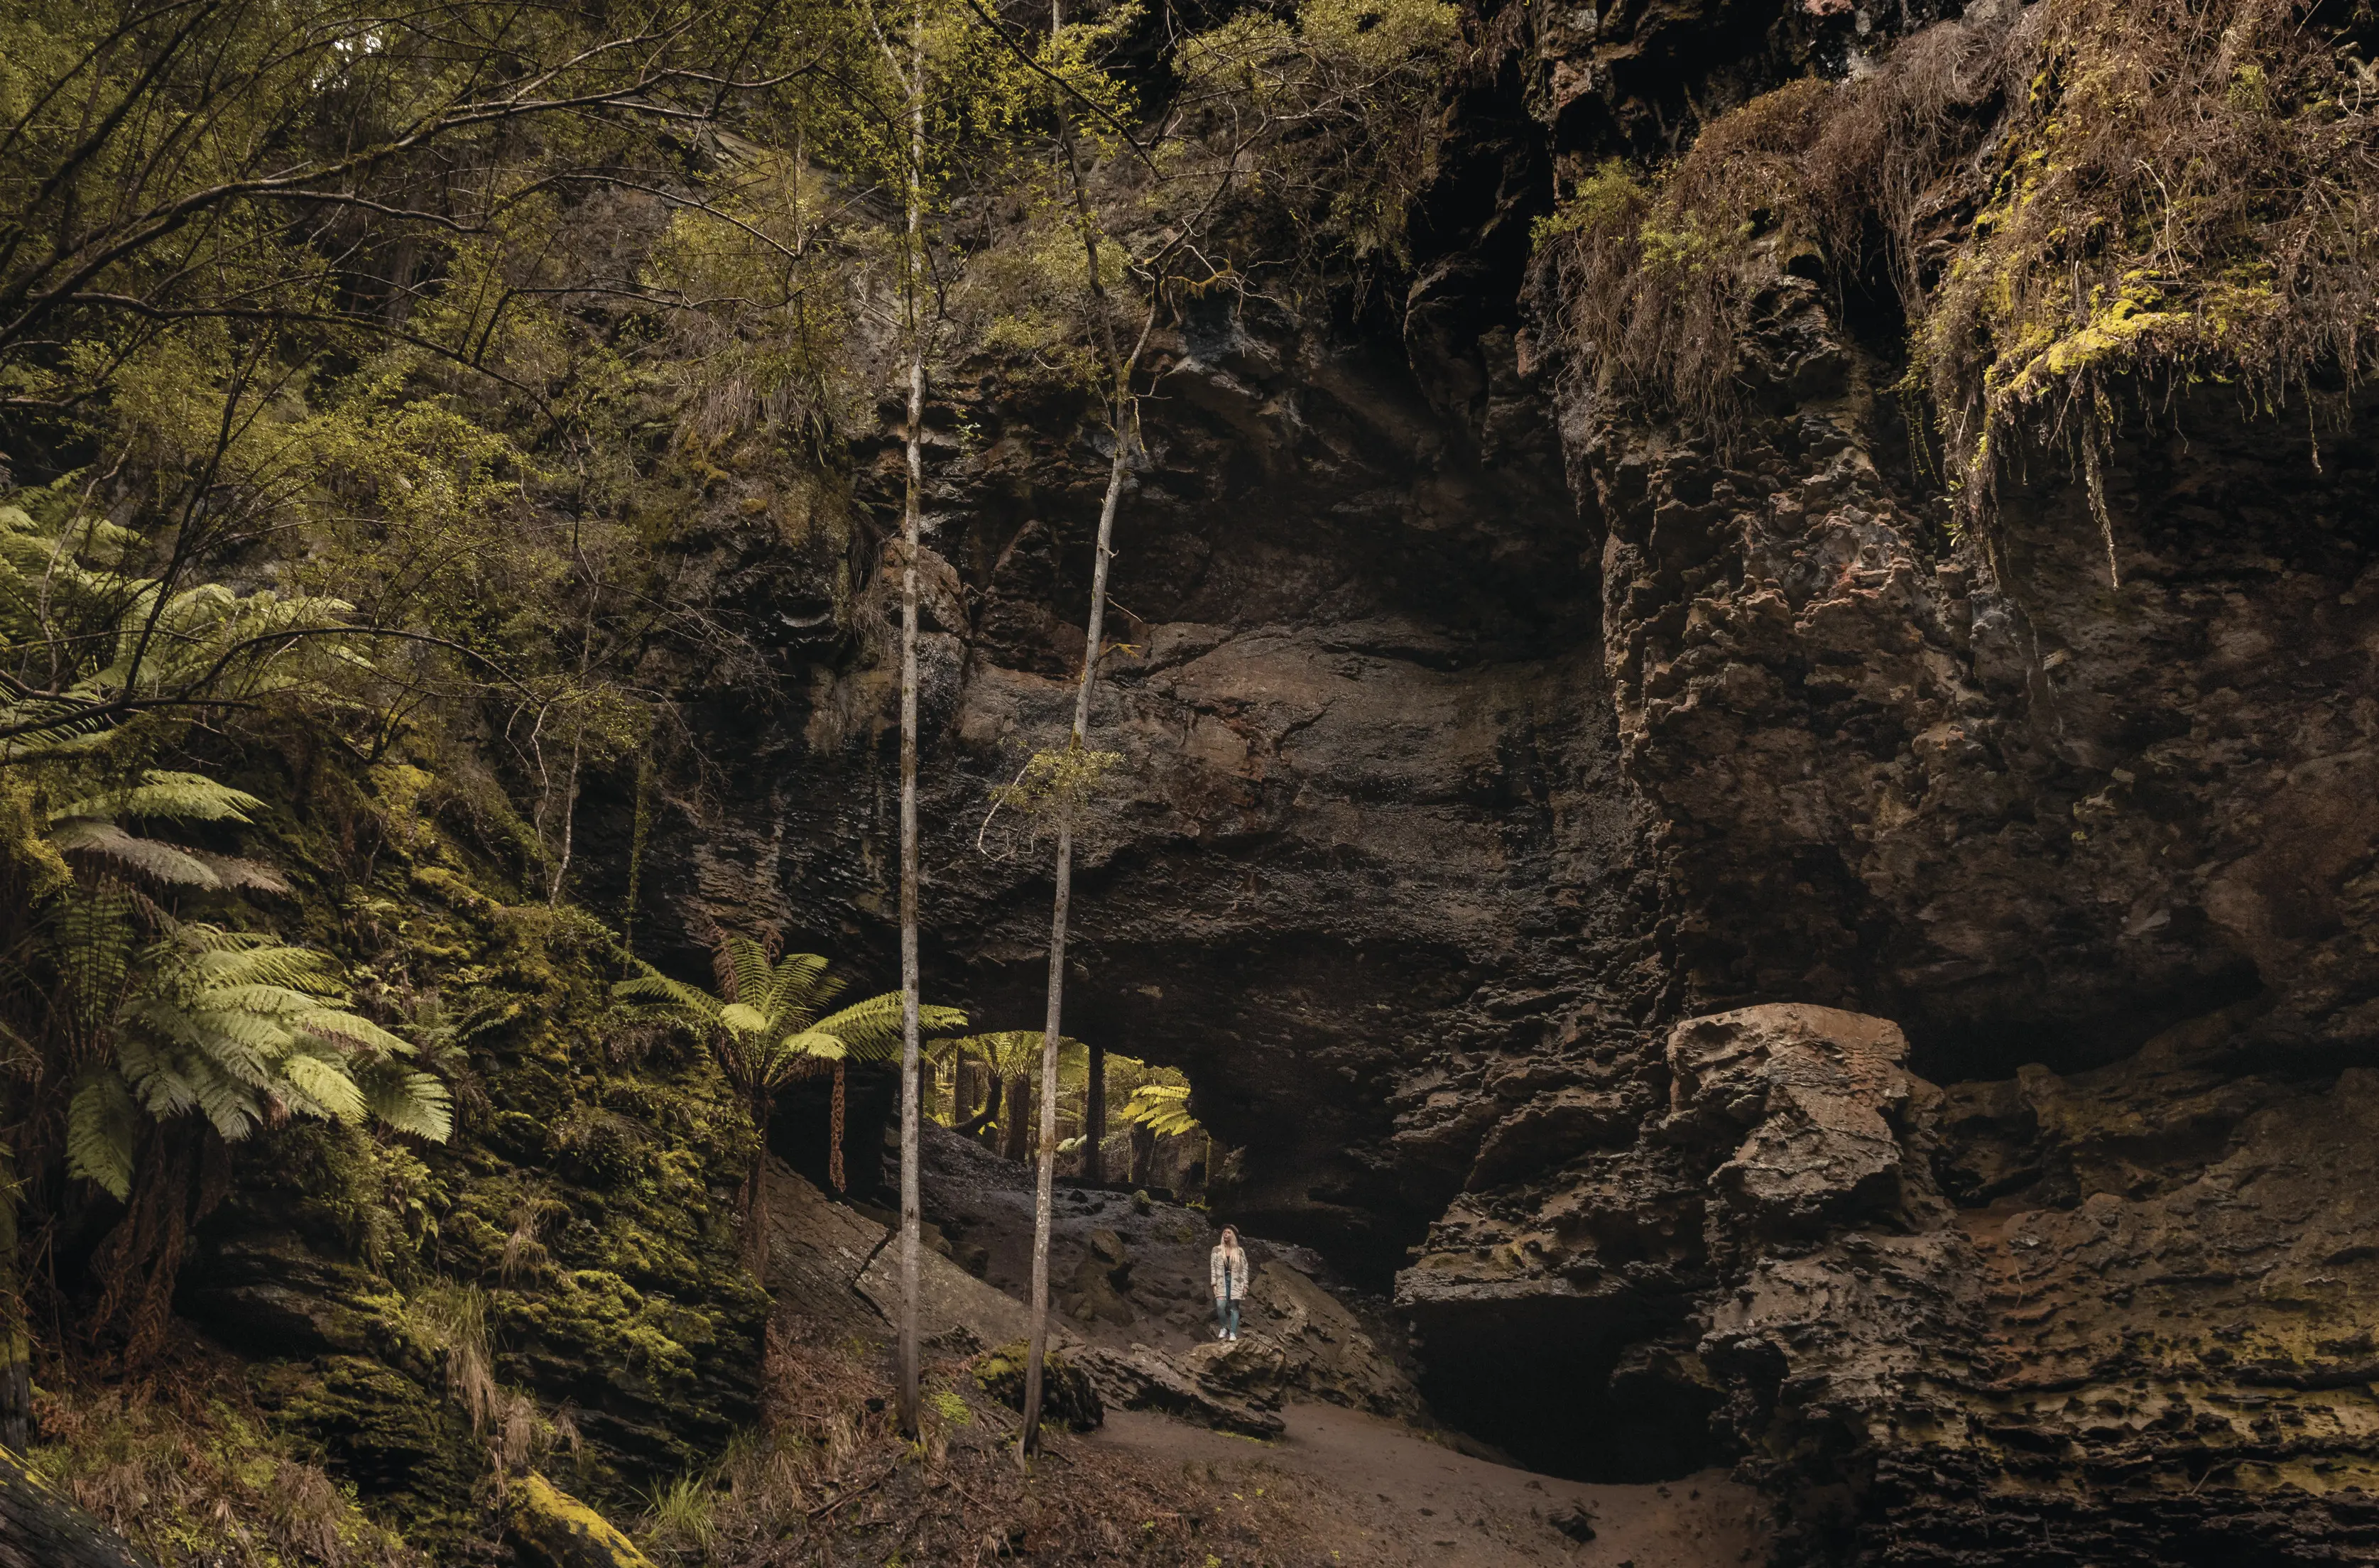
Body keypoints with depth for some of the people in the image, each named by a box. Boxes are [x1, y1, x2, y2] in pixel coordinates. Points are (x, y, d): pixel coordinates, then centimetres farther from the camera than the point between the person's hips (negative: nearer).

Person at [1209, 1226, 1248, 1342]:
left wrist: (1245, 1285, 2)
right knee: (1220, 1305, -15)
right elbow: (1213, 1267, 4)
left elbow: (1244, 1269, 6)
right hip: (1222, 1281, 0)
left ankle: (1233, 1333, 2)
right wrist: (1214, 1284, -3)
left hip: (1235, 1282, 0)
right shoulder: (1216, 1250, 4)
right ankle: (1223, 1328, 9)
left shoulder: (1239, 1251, 4)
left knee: (1234, 1307, -3)